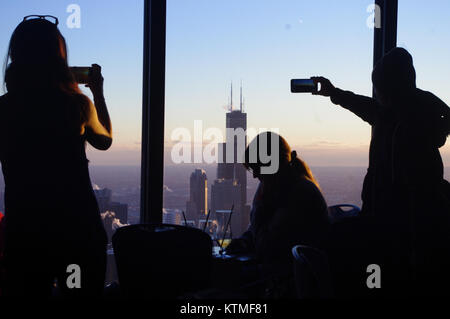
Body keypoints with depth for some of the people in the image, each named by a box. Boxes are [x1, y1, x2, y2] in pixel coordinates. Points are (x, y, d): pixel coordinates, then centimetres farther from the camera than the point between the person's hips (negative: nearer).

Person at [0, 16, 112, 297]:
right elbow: (105, 140, 11)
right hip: (78, 226, -1)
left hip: (23, 229, 2)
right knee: (83, 292, 12)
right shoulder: (77, 104, -9)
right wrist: (99, 93, 21)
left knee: (28, 290, 12)